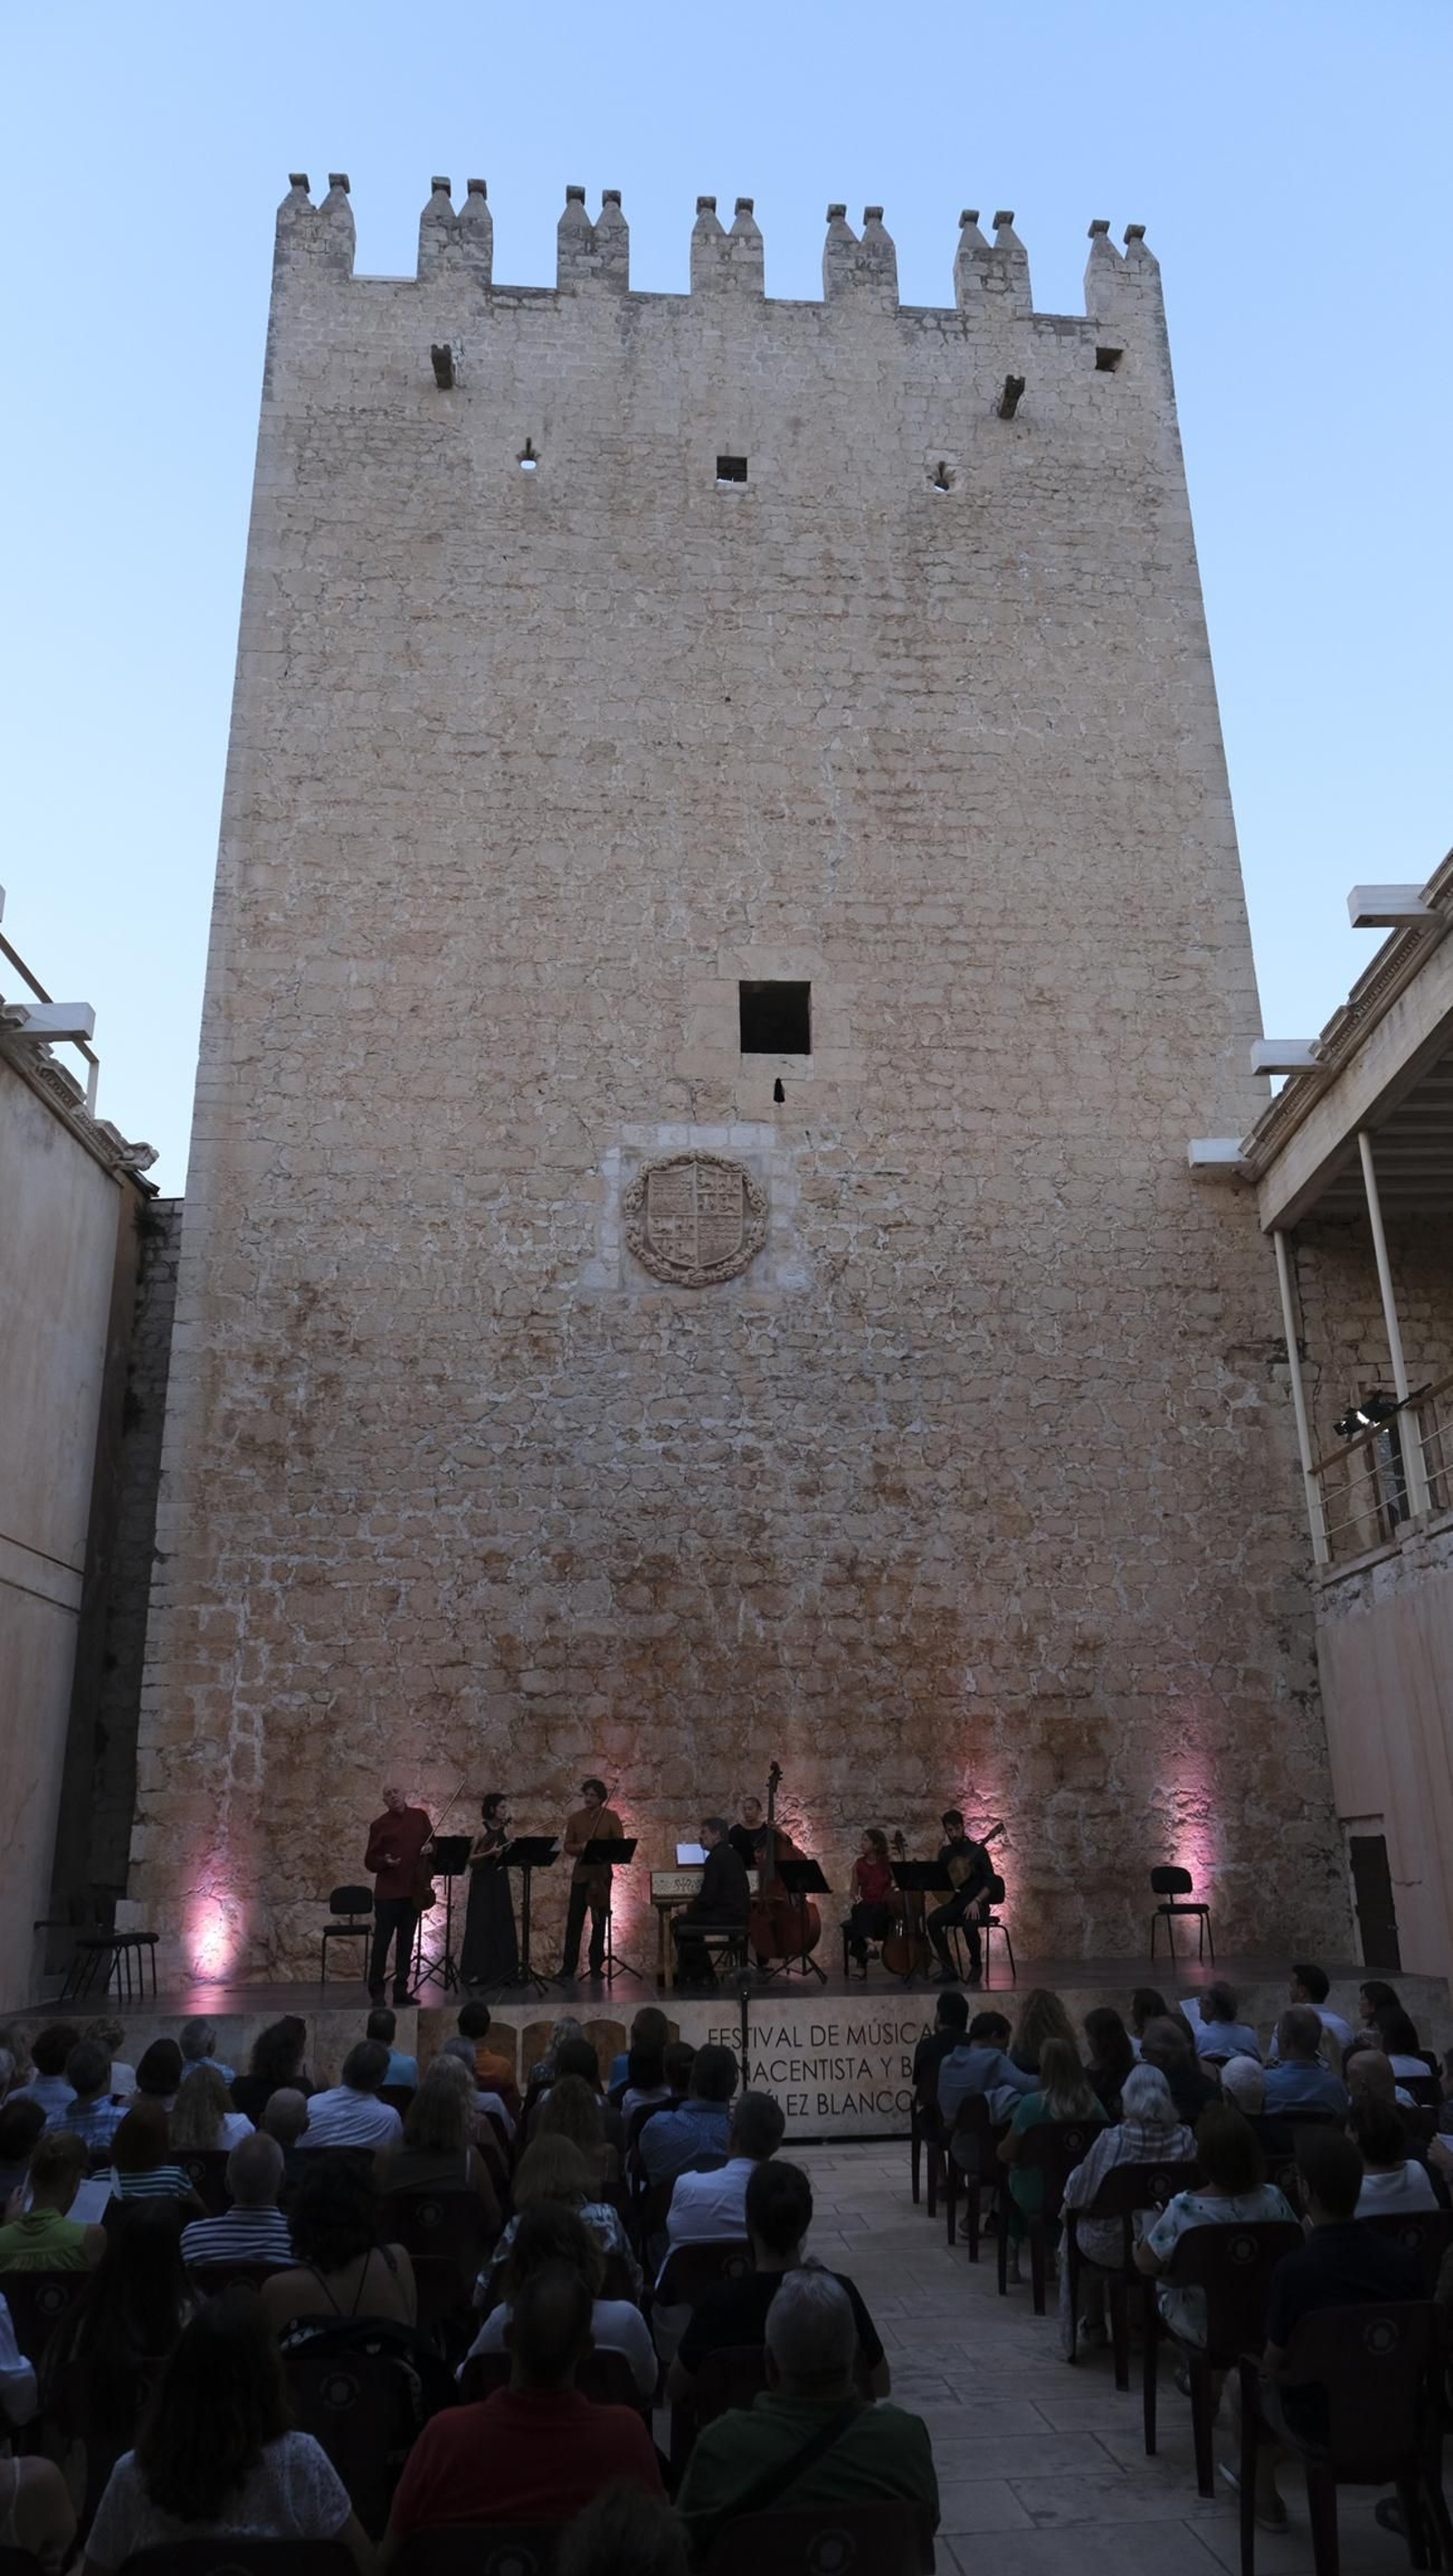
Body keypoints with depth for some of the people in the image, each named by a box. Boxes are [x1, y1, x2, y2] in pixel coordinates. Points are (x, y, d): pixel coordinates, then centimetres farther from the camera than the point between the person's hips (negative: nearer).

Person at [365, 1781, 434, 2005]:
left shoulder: (419, 1816, 8)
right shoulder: (379, 1825, -1)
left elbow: (432, 1843, 17)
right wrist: (384, 1861, -19)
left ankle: (401, 1989, 17)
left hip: (413, 1891, 3)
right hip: (387, 1892, -3)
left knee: (406, 1942, 9)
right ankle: (376, 1990, 8)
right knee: (381, 1942, -1)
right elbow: (369, 1861, 1)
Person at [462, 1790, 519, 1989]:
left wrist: (509, 1830, -9)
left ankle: (502, 1971, 11)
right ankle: (476, 1971, 6)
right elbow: (471, 1859, -9)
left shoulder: (507, 1829, 6)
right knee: (481, 1924, -3)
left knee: (502, 1924, 4)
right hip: (482, 1881, -4)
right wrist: (489, 1853, -22)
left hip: (500, 1879, 4)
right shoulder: (481, 1829, -7)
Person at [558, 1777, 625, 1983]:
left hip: (602, 1874, 0)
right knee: (574, 1921, -5)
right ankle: (568, 1968, -4)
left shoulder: (611, 1817, 1)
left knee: (599, 1921, 6)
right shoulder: (575, 1818, 6)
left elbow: (620, 1843, -2)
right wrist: (580, 1848, -14)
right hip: (580, 1874, 1)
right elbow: (568, 1847, 6)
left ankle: (596, 1965, 14)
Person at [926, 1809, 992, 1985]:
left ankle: (976, 1966, -7)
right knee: (932, 1920, -25)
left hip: (976, 1903, -4)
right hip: (954, 1901, 4)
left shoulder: (978, 1850, -3)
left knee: (969, 1926, -36)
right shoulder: (945, 1853, 10)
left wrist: (976, 1901, -20)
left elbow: (990, 1883, -5)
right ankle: (948, 1968, -14)